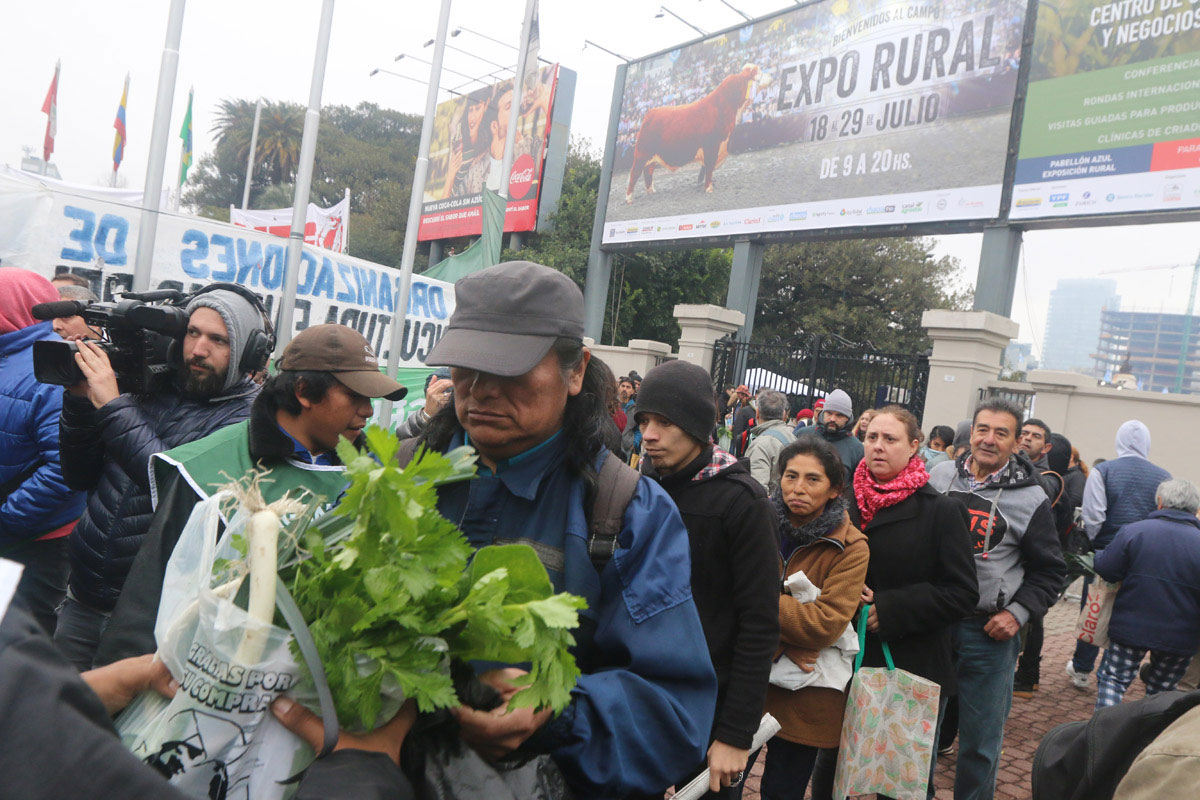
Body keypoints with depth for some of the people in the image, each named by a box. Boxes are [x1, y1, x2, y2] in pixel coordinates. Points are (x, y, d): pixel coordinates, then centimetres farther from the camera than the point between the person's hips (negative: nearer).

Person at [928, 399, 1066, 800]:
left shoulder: (1029, 498, -4)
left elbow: (1049, 569, 4)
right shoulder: (940, 476, 2)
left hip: (986, 632, -2)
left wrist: (1018, 612, -8)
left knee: (981, 740, 9)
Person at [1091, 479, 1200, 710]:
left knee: (1112, 678, 10)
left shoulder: (1134, 531, -11)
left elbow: (1106, 571, -8)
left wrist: (1097, 556, 13)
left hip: (1131, 629, -2)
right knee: (1162, 690, 19)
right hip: (1181, 638, 2)